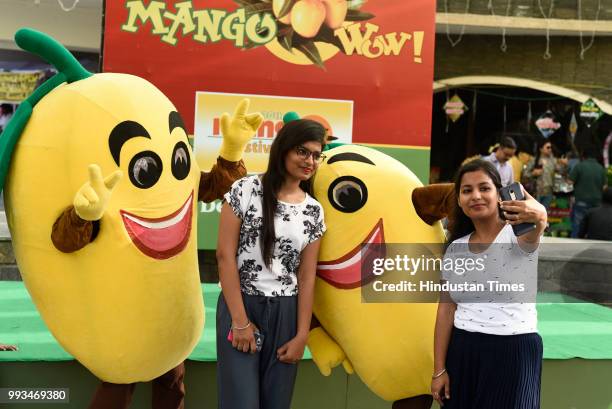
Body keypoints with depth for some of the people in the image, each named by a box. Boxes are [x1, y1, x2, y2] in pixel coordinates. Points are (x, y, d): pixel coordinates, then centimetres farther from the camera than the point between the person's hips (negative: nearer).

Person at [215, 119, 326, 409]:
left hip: (285, 313, 4)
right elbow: (225, 255, -8)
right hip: (240, 306, -4)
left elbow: (307, 276, 6)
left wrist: (302, 335, 1)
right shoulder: (246, 190, -6)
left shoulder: (314, 211, 6)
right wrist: (240, 320, -11)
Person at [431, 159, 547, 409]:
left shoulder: (516, 234, -9)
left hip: (513, 352, -4)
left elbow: (532, 233, -35)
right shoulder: (455, 248, 5)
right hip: (463, 353, 4)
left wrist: (538, 216, -58)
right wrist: (439, 369, 1)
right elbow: (446, 309, 5)